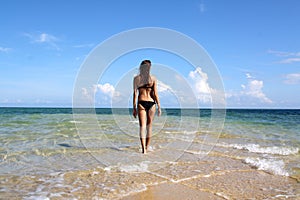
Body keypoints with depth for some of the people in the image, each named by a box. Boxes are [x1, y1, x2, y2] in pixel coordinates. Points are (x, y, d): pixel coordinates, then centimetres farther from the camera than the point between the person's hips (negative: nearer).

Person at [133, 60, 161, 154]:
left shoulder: (136, 78, 2)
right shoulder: (153, 79, 1)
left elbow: (135, 93, -1)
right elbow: (155, 94, -2)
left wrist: (134, 108, 2)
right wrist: (159, 107, 3)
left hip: (141, 103, 0)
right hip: (151, 103, 0)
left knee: (142, 126, 1)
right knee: (149, 125, 13)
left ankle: (143, 148, -9)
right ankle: (147, 147, 22)